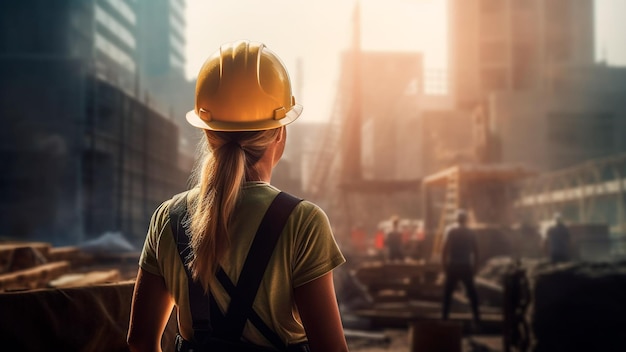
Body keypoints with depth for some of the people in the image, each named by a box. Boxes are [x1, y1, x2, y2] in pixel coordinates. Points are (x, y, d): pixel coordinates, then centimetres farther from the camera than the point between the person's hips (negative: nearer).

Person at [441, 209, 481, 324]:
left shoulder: (450, 231, -4)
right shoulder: (471, 233, 1)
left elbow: (445, 249, -6)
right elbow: (475, 251, 3)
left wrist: (444, 264, 2)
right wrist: (475, 266, 12)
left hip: (453, 267, -1)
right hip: (466, 267, 1)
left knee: (448, 291, 7)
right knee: (471, 291, 10)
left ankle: (445, 315, 2)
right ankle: (476, 316, 6)